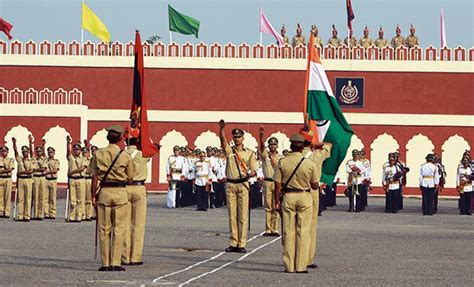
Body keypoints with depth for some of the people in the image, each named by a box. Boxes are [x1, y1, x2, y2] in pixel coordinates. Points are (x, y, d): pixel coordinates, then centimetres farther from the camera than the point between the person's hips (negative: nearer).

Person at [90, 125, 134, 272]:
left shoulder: (99, 154, -1)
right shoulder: (126, 156, -3)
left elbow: (94, 178, 0)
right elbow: (130, 180, 3)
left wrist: (93, 196, 7)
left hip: (104, 192, 1)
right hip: (121, 193, -1)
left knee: (104, 229, 8)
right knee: (119, 229, 3)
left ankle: (105, 263, 7)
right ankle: (116, 263, -1)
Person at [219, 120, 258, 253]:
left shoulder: (249, 153, 7)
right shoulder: (229, 150, 9)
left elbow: (254, 170, 4)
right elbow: (222, 139, -9)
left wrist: (250, 174, -19)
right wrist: (221, 128, -27)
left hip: (243, 184, -2)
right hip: (230, 184, 2)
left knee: (243, 216, -4)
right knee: (232, 215, 5)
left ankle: (242, 244, -3)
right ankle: (233, 243, 9)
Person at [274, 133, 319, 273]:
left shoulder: (282, 162, -4)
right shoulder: (310, 163, -6)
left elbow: (278, 185, -3)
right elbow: (315, 186, 0)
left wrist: (277, 202, 5)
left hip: (288, 197, 1)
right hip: (305, 197, -1)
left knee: (288, 232, 6)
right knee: (303, 232, 3)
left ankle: (289, 266, 6)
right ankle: (301, 266, 0)